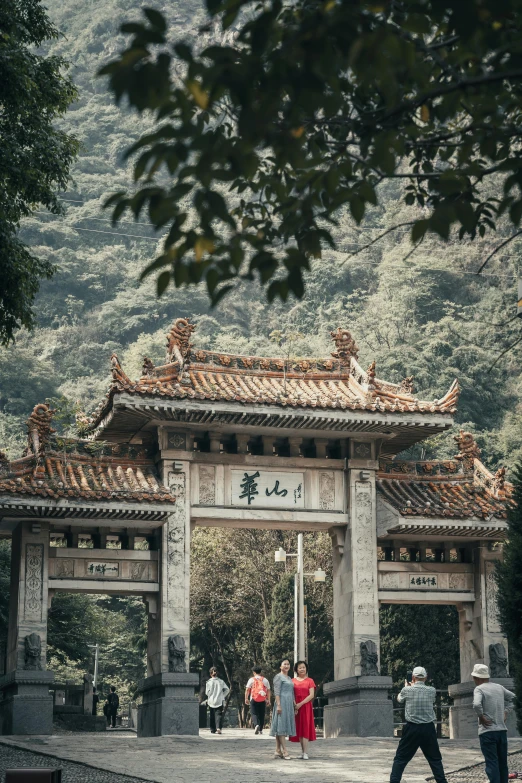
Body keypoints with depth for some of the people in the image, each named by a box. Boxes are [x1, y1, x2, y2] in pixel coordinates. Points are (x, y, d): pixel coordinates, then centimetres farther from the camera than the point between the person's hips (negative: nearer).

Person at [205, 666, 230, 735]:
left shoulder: (209, 682, -6)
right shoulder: (221, 681, -1)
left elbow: (207, 692, -6)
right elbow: (227, 689, -2)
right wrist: (223, 696, 10)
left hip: (211, 701, 0)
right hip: (219, 701, 0)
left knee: (212, 716, 12)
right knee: (219, 714, -2)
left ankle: (213, 729, 16)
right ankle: (219, 728, -21)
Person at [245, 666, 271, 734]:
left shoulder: (252, 679, 2)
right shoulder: (265, 680, 9)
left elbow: (247, 690, -3)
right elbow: (268, 690, 8)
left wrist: (246, 698, 3)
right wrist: (268, 700, 14)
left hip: (254, 700, -2)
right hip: (263, 700, 2)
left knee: (254, 713, -1)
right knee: (261, 715, 11)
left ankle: (256, 725, -27)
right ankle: (260, 729, 13)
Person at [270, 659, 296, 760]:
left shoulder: (289, 678, 22)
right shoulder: (278, 677, -3)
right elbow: (276, 692, -11)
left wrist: (294, 706, 18)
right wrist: (278, 705, -19)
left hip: (289, 704, 9)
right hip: (282, 702, -9)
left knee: (284, 726, 6)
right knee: (281, 725, -9)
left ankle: (278, 751, 6)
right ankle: (284, 750, -13)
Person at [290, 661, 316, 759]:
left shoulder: (310, 681, 3)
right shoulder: (293, 681, 10)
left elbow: (311, 695, -5)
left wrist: (301, 704, -13)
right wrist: (293, 705, -9)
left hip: (306, 707, -3)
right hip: (295, 708, 3)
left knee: (305, 729, -9)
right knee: (299, 729, 3)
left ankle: (305, 753, -12)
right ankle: (303, 752, 9)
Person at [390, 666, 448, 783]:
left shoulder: (407, 690, -3)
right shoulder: (432, 691, 0)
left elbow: (399, 698, 20)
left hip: (412, 729, -2)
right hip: (428, 729, 2)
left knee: (400, 759, 5)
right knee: (435, 759, 14)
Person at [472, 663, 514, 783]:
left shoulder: (479, 689, -10)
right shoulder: (499, 687, 10)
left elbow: (476, 705, -28)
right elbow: (511, 697, 26)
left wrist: (481, 717, -13)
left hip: (487, 731, -6)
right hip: (502, 730, 6)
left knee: (492, 763, -6)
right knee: (502, 762, 15)